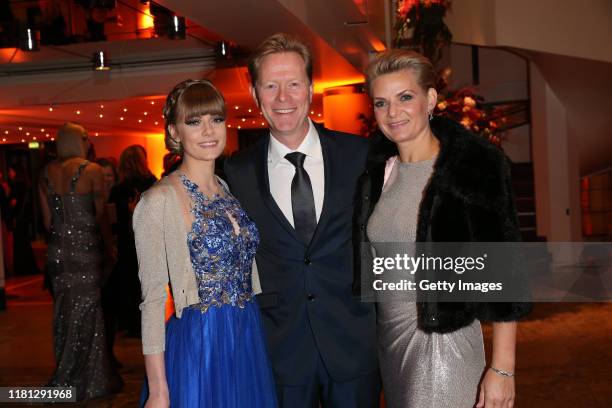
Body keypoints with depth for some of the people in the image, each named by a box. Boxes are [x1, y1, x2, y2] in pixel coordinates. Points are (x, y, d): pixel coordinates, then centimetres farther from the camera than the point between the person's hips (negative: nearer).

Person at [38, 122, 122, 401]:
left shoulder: (46, 173, 4)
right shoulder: (91, 170, -9)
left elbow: (47, 221, 6)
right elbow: (101, 215, -7)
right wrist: (109, 249, 3)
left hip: (58, 250, 5)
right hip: (86, 250, -5)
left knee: (64, 312, 15)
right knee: (86, 314, 4)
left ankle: (67, 375, 28)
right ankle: (85, 380, 10)